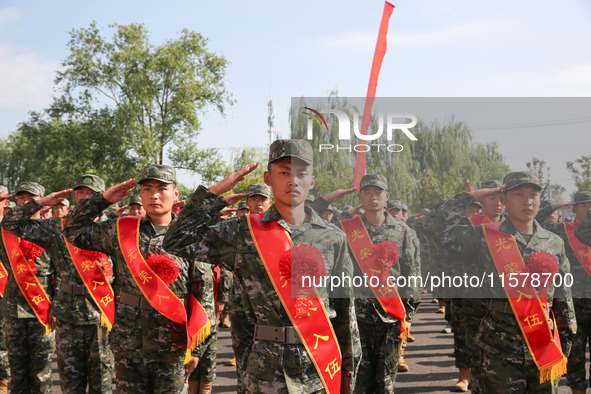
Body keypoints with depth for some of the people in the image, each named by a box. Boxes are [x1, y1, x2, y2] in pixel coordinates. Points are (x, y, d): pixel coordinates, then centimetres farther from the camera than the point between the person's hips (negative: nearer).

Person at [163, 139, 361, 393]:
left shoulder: (333, 238, 4)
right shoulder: (244, 232, 1)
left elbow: (344, 309, 7)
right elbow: (178, 241, -1)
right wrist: (215, 192, -3)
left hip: (322, 369, 1)